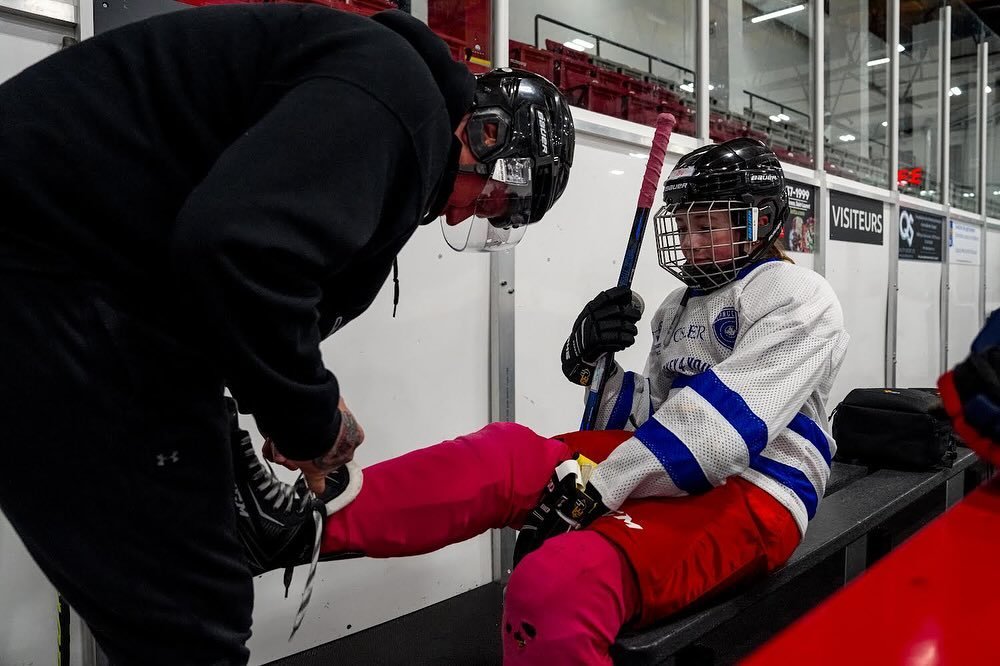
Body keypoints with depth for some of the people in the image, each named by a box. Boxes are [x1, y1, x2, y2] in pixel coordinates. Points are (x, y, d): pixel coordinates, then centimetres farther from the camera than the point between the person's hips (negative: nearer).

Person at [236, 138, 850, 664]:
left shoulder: (795, 295, -5)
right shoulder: (679, 307, 21)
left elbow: (723, 422, -20)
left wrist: (593, 490, -23)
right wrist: (594, 361, -2)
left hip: (751, 498, -7)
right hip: (670, 476, 7)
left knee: (556, 584, -35)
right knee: (509, 452, -15)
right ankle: (304, 524, -23)